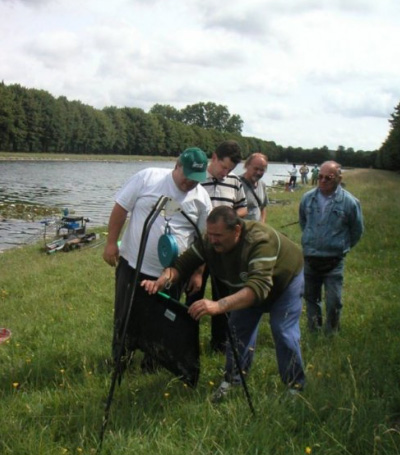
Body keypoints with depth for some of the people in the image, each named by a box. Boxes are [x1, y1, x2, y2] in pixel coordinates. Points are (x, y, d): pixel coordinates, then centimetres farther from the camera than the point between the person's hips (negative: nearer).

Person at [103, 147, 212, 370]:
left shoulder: (202, 198, -2)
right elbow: (121, 208, -6)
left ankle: (153, 364, 33)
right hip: (133, 265, -2)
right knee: (125, 317, 11)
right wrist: (111, 243, -9)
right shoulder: (147, 177, -10)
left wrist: (197, 272, 5)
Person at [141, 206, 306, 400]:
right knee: (238, 326, -3)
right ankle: (232, 380, 13)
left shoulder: (260, 240, -45)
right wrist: (162, 280, -49)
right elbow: (183, 263, -26)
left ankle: (295, 386, 7)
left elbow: (258, 287, -56)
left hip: (285, 279, -5)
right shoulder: (208, 242, -27)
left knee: (283, 331, -12)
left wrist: (219, 306, -69)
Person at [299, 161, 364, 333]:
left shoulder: (349, 202, -13)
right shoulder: (308, 198, -3)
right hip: (309, 259, 4)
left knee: (333, 302, -2)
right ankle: (314, 332, 33)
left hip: (334, 261, -3)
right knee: (311, 298, 16)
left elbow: (357, 231, 3)